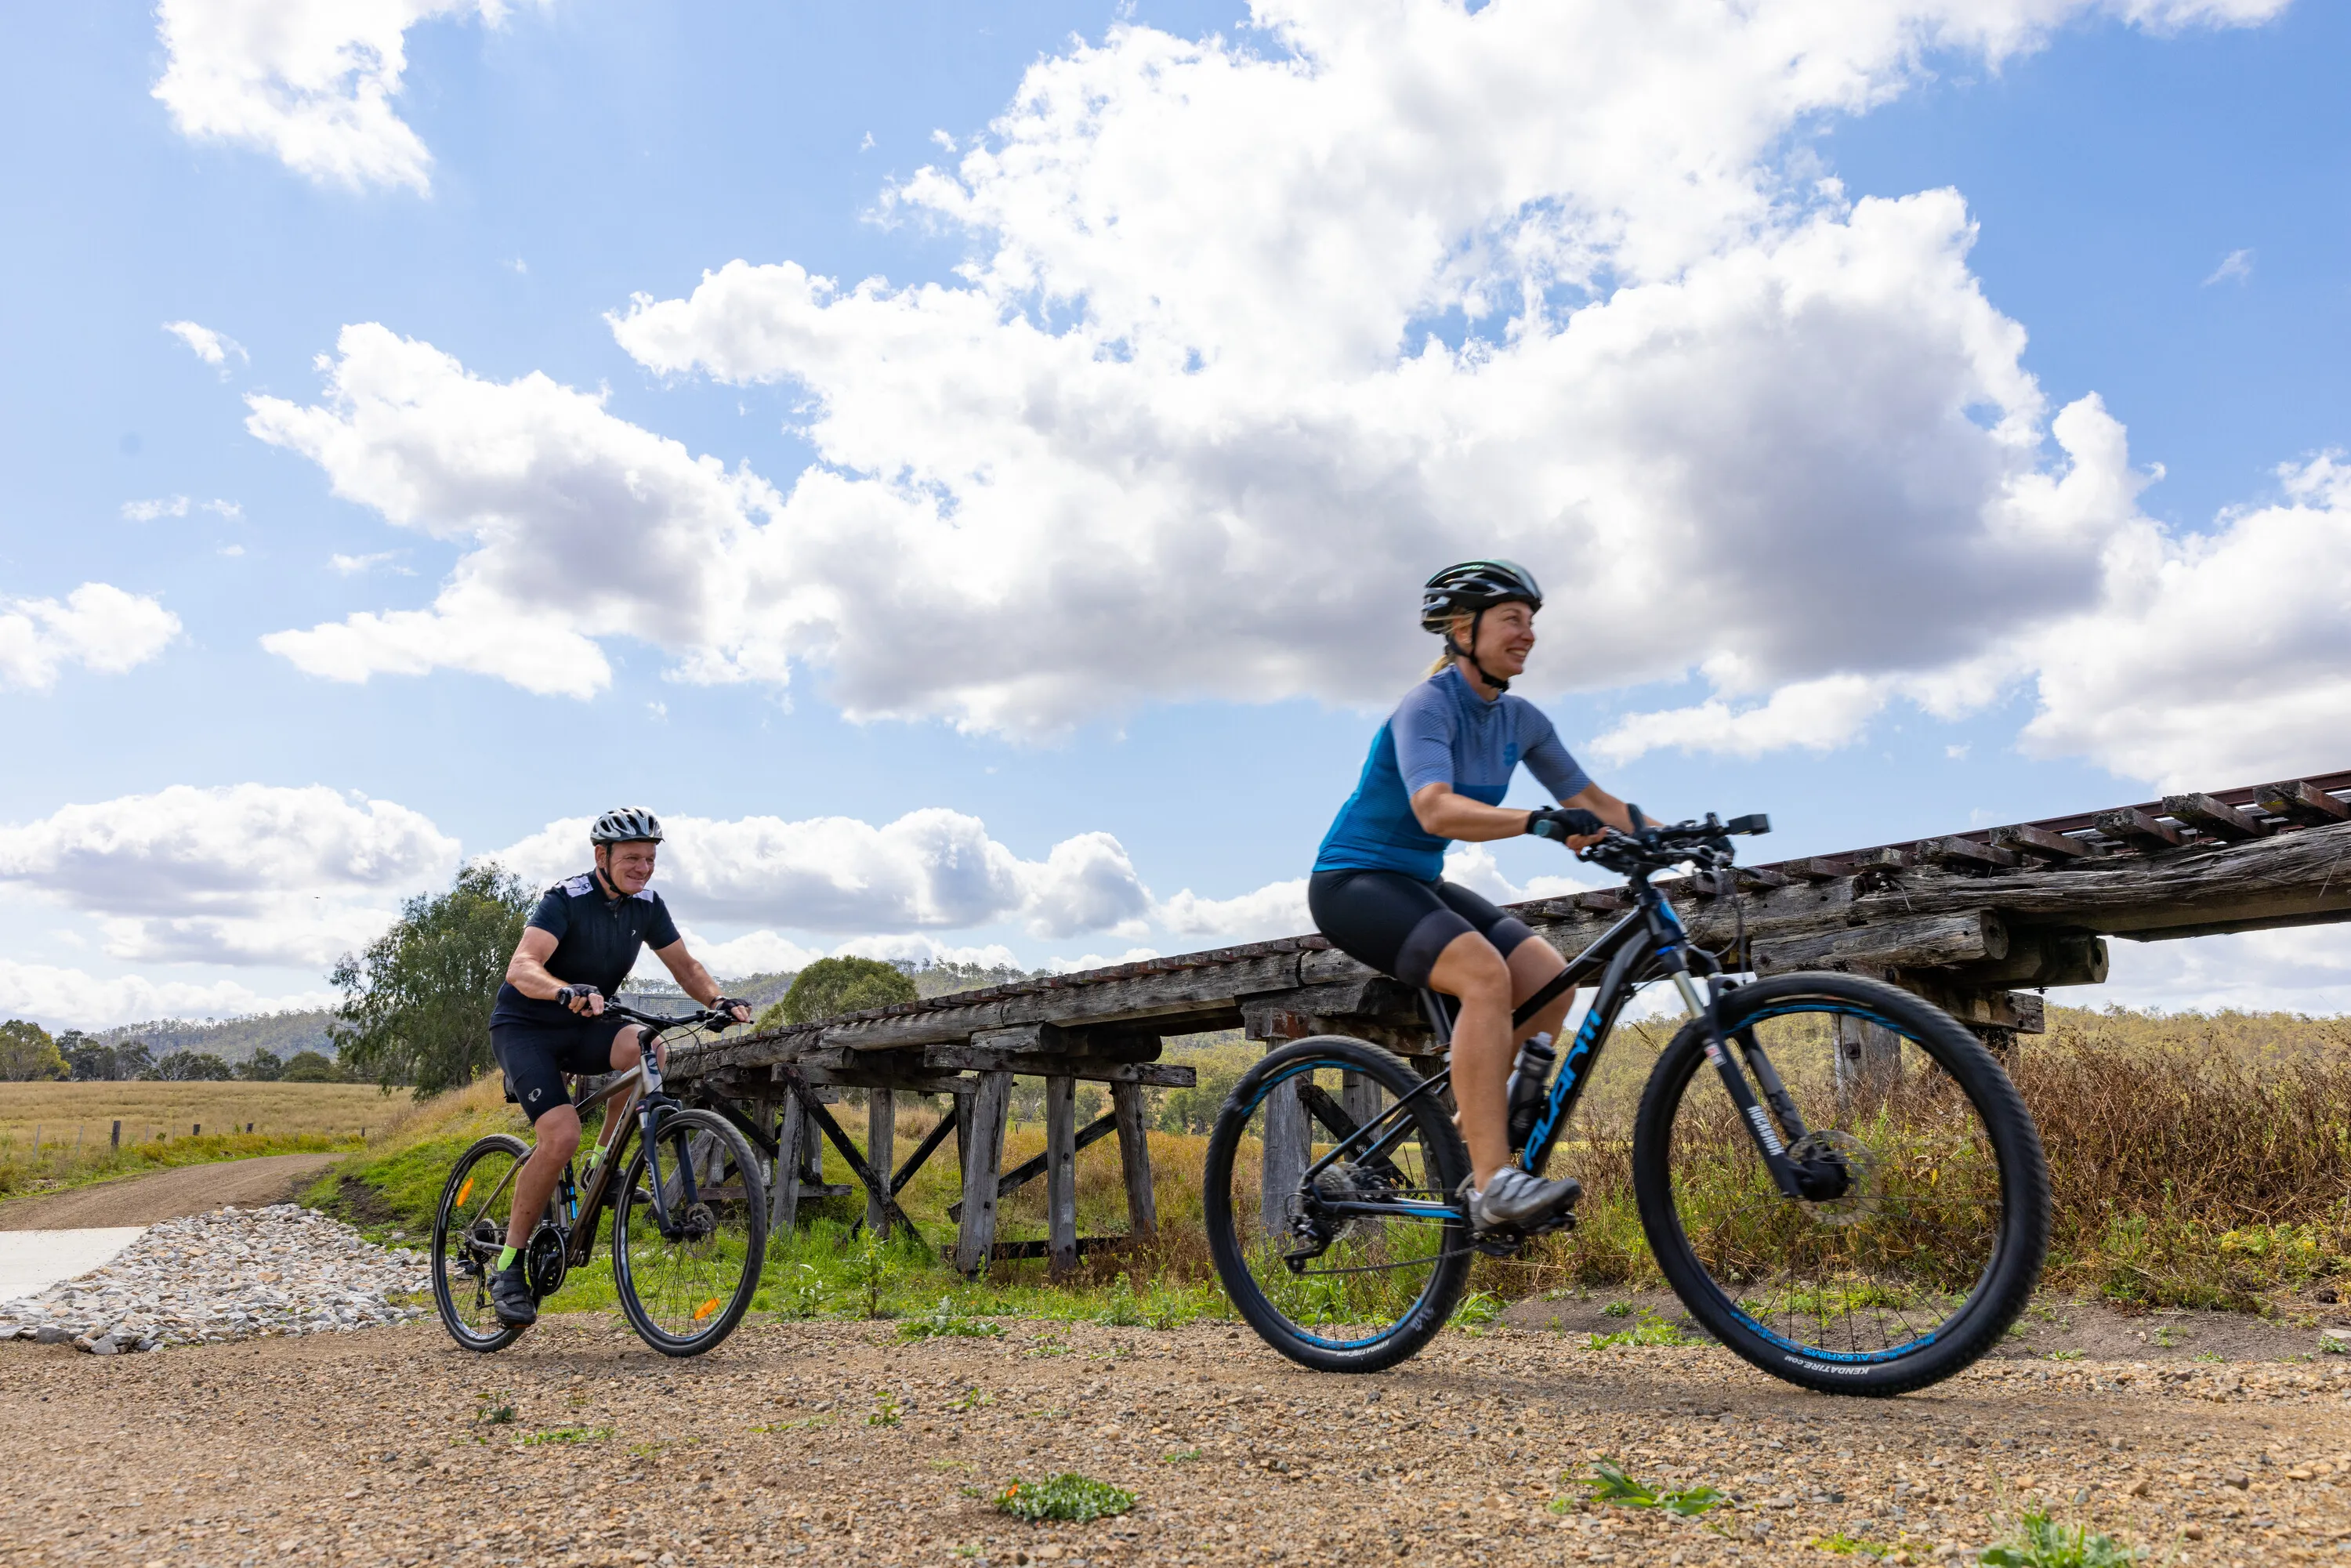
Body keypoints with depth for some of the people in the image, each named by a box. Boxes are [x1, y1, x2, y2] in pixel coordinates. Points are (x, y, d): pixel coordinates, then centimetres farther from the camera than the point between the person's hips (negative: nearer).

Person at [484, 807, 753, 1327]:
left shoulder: (646, 905, -3)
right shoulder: (566, 899, -21)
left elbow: (684, 964, 3)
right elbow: (521, 968, -34)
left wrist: (719, 1000, -17)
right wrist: (568, 992, -55)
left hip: (582, 1029, 5)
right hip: (524, 1027, -5)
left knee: (647, 1050, -28)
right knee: (562, 1134, -24)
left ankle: (602, 1165, -7)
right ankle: (508, 1264, -7)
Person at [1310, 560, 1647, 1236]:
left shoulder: (1520, 720, 5)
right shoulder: (1427, 706, -19)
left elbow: (1593, 802, 6)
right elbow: (1435, 809, -36)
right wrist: (1542, 823, -48)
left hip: (1420, 883, 8)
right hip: (1353, 881, -8)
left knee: (1550, 977, -10)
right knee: (1484, 972, -30)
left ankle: (1476, 1130, 6)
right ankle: (1492, 1183, -29)